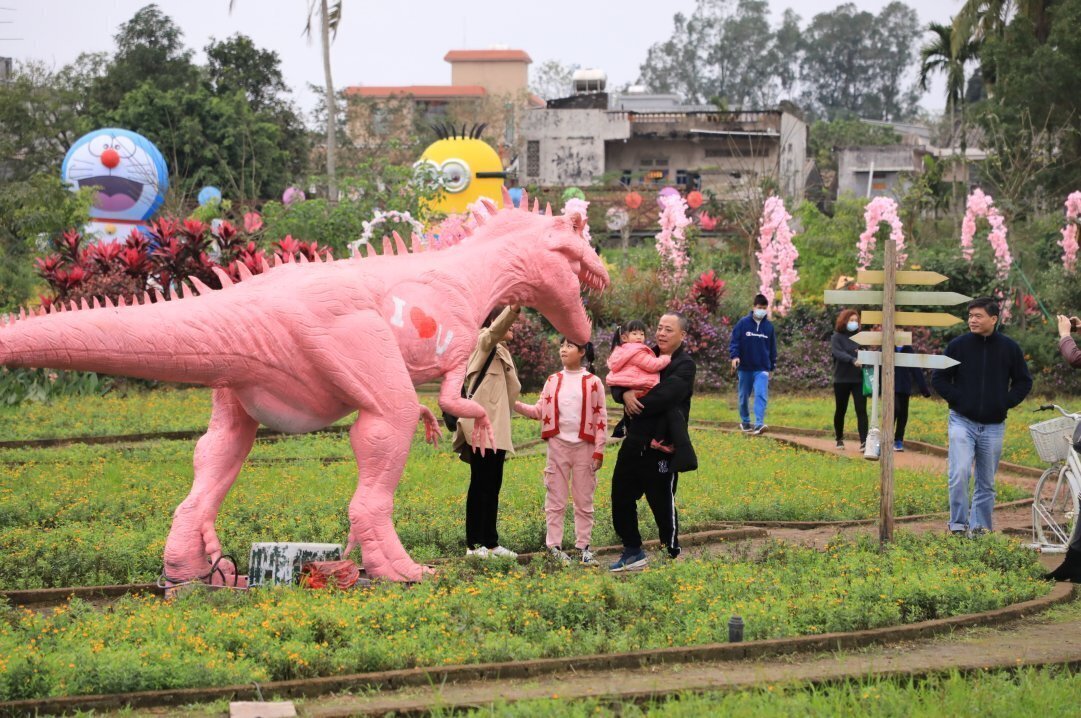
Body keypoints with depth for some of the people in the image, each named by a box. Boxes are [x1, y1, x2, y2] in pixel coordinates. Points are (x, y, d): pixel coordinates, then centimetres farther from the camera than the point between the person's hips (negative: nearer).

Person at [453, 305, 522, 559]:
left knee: (493, 487, 9)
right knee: (480, 486, -8)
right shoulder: (484, 342, -4)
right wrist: (512, 309, -45)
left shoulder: (501, 352, 23)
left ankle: (490, 542, 13)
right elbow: (495, 330, -28)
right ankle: (474, 544, -6)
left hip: (497, 429, 9)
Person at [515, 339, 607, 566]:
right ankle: (554, 545, 7)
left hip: (584, 447, -2)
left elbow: (601, 418, 0)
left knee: (584, 500, 5)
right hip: (558, 445, 2)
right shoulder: (553, 381, 7)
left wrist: (599, 450, -4)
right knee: (555, 499, 3)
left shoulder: (593, 382, -1)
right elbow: (540, 411, 4)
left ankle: (582, 545, 13)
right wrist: (515, 405, -11)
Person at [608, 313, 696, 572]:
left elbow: (665, 396, -24)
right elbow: (618, 381, 6)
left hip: (661, 448, -7)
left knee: (663, 505, 1)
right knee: (621, 499, 13)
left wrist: (635, 406, -12)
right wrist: (625, 393, -16)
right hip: (634, 443, 7)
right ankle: (633, 552, 26)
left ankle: (672, 557, 14)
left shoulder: (684, 365, -9)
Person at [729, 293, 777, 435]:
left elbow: (772, 347, 12)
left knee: (761, 395, -15)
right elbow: (734, 341, -6)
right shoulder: (743, 323, -5)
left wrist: (772, 367, 14)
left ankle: (759, 424, -23)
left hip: (762, 369, 1)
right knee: (743, 396, 11)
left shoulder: (769, 326, 5)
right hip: (745, 367, -1)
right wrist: (734, 356, -23)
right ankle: (745, 422, 29)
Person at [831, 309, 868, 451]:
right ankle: (839, 439, 27)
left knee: (861, 410, -9)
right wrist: (853, 360, -35)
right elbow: (838, 353, -19)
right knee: (840, 410, 10)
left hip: (859, 379, 2)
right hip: (842, 379, -2)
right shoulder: (837, 337, -2)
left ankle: (864, 441, -14)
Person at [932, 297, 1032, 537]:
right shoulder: (958, 345, -3)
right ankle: (958, 524, -6)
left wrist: (1006, 402, -3)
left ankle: (980, 525, 19)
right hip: (962, 422, -2)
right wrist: (956, 399, -7)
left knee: (986, 481, 9)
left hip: (993, 425, 2)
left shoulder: (1009, 348, 0)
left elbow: (1023, 382, 10)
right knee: (959, 474, -16)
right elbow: (939, 379, 4)